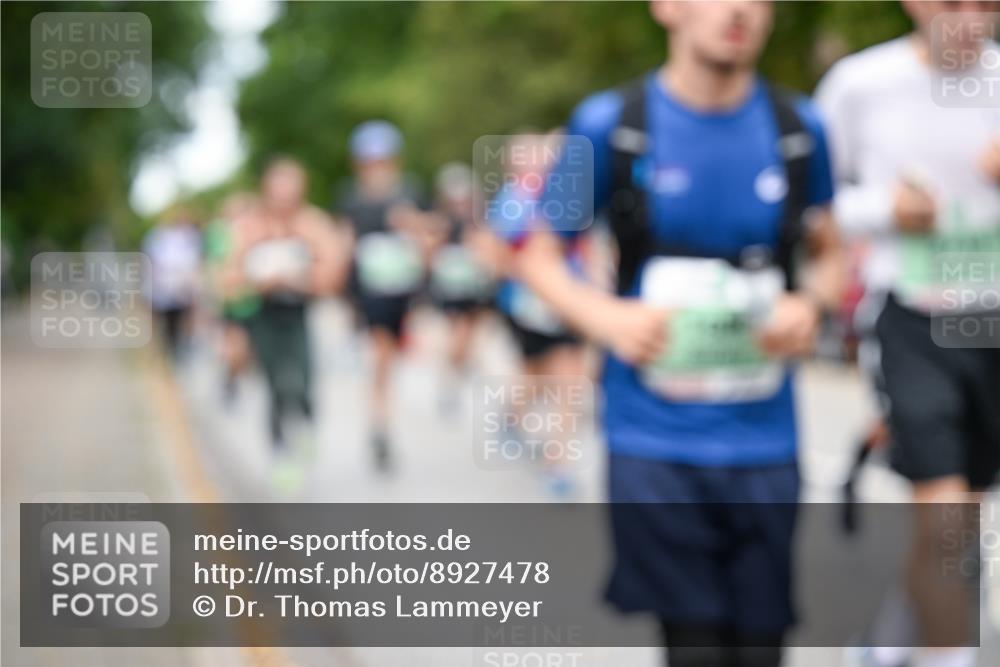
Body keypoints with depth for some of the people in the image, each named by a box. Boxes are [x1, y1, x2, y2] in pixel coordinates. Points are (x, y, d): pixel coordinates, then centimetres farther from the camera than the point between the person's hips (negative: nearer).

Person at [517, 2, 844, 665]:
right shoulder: (608, 125, -3)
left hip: (764, 440, 3)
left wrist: (813, 303, -6)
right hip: (656, 441, -3)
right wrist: (607, 318, -13)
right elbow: (541, 256, 6)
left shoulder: (799, 128, 5)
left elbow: (828, 255, 17)